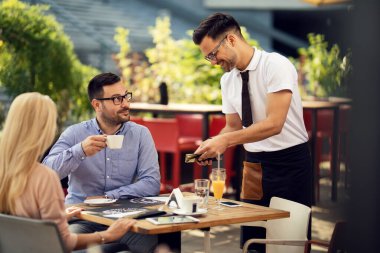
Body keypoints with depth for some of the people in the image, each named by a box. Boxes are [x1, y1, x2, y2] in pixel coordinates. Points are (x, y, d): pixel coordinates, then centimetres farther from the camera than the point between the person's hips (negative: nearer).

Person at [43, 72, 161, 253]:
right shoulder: (74, 133, 1)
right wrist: (79, 151, -28)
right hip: (81, 217, -1)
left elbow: (151, 183, -7)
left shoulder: (140, 134, 3)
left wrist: (107, 197, -16)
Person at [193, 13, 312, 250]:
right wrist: (213, 144, -7)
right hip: (254, 164, 6)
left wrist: (225, 141, -25)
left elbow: (274, 123, -24)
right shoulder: (227, 80, 6)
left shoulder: (276, 65, -16)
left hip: (289, 162, -6)